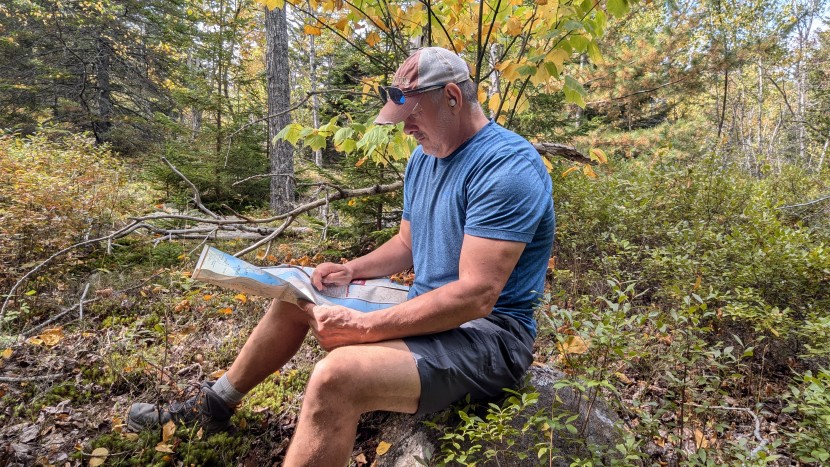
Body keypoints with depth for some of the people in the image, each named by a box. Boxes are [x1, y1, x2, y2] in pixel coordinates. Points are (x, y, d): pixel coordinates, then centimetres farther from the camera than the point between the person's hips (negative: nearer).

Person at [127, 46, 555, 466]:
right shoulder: (424, 157, 8)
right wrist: (351, 271, 0)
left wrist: (363, 327, -26)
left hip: (487, 332, -9)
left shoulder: (506, 167, -22)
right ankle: (214, 405, 29)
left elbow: (475, 296, -28)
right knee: (298, 295, 16)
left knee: (337, 375, -35)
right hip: (428, 308, 9)